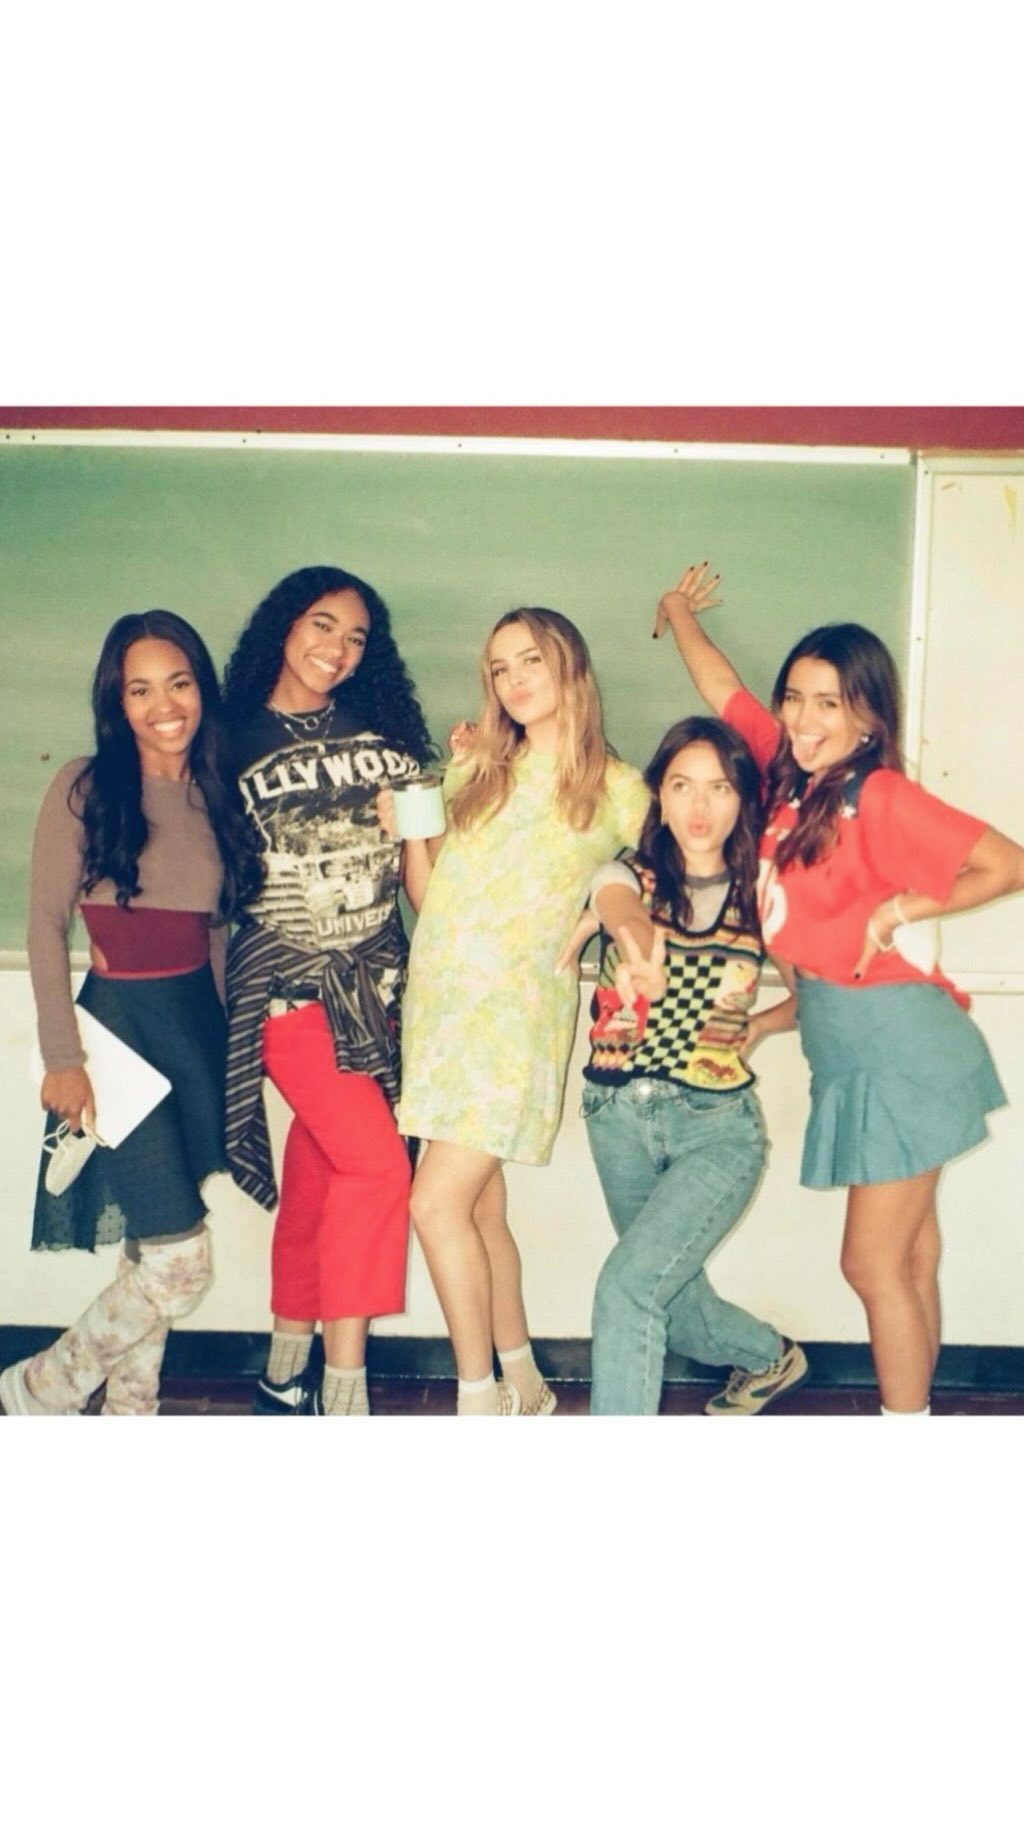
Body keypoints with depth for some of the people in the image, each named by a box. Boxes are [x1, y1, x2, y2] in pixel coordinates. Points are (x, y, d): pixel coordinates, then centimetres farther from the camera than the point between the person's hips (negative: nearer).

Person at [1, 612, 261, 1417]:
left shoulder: (218, 793, 7)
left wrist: (224, 1032, 11)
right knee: (179, 1266, -6)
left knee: (152, 1255, 12)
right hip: (121, 1021, -5)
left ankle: (128, 1414, 28)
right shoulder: (84, 787, -8)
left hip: (199, 1023, 5)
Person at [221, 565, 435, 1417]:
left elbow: (421, 877, 8)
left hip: (376, 982, 4)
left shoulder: (382, 736, 9)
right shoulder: (237, 741, 0)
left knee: (317, 1173, 10)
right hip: (289, 984, -3)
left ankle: (287, 1376, 27)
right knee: (377, 1163, -17)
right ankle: (345, 1393, -7)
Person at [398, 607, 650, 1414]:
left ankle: (481, 1401, 2)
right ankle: (523, 1385, 26)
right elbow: (427, 874, 20)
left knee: (438, 1202, -13)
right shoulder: (476, 768, 12)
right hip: (440, 995, 5)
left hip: (518, 1009, -5)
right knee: (480, 1206, 10)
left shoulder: (620, 791, 0)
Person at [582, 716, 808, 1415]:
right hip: (620, 1117, 2)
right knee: (674, 1310, 17)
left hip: (718, 1127, -2)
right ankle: (771, 1355, 47)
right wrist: (639, 944, -44)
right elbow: (621, 912, -25)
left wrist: (753, 1028, -2)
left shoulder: (762, 896, 0)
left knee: (627, 1283, -19)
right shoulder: (631, 876, -1)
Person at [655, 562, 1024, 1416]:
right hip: (856, 1055, 7)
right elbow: (722, 690, 18)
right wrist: (678, 611, 28)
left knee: (874, 1263, 0)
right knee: (909, 1256, 15)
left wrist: (901, 908, -16)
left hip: (897, 1049, -7)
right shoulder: (790, 773, 6)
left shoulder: (882, 798, -15)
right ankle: (916, 1407, 25)